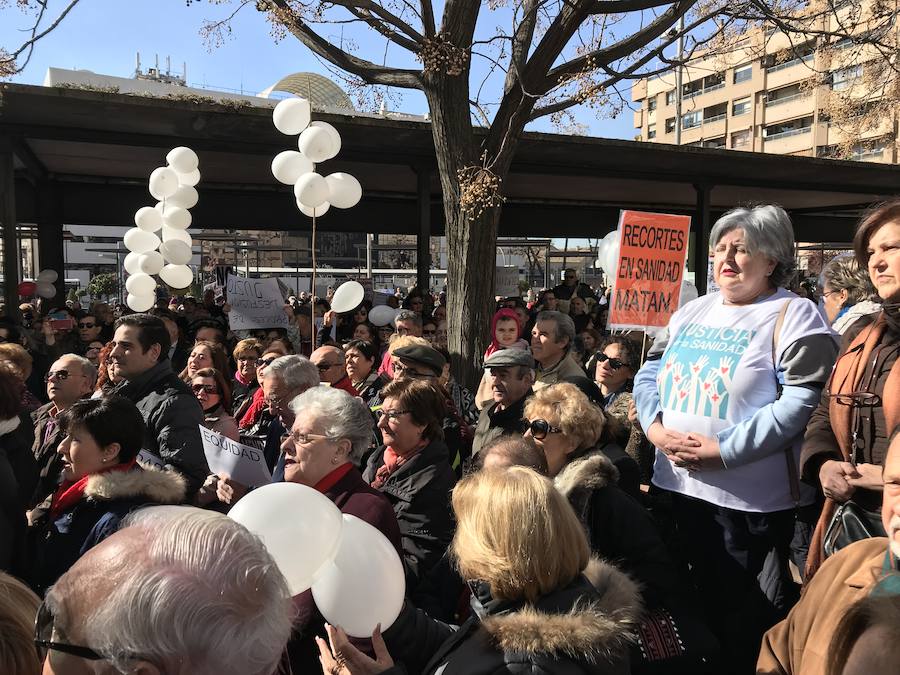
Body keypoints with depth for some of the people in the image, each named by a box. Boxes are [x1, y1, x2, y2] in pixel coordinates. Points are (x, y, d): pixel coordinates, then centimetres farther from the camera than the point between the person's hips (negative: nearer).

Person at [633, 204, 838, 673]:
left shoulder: (794, 317, -9)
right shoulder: (693, 312, 11)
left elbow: (801, 402, -19)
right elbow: (650, 372, 13)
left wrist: (723, 449, -22)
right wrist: (655, 425, -6)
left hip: (752, 498, -6)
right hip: (680, 485, 6)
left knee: (747, 623, 10)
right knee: (694, 600, 22)